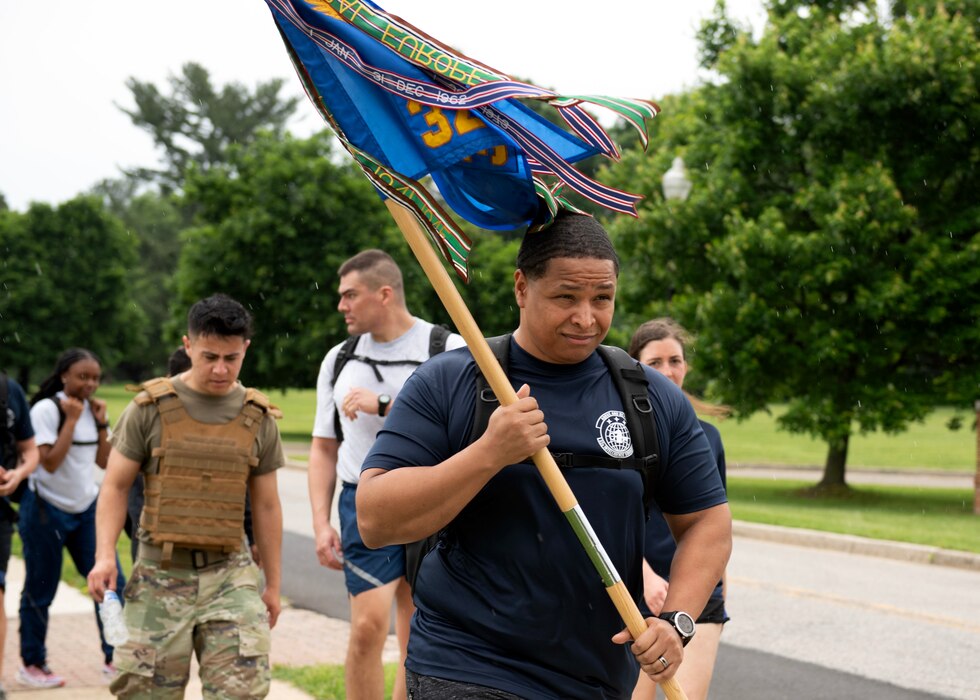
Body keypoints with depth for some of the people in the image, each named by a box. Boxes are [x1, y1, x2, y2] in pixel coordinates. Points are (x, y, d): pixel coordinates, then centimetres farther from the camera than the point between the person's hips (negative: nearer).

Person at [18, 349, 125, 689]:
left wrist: (102, 422, -3)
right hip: (47, 510, -6)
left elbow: (104, 461, 8)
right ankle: (31, 664, 16)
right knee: (40, 590, 2)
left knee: (111, 583, 1)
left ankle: (114, 658, 11)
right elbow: (50, 462, -21)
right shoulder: (46, 409, -13)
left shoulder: (92, 408, 6)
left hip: (86, 508, 6)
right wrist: (71, 419, -19)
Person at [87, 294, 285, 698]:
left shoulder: (258, 418, 6)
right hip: (160, 574, -1)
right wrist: (105, 555, -11)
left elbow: (266, 505, 13)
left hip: (230, 574, 1)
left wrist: (273, 584, 15)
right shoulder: (151, 408, 0)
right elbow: (116, 486, 2)